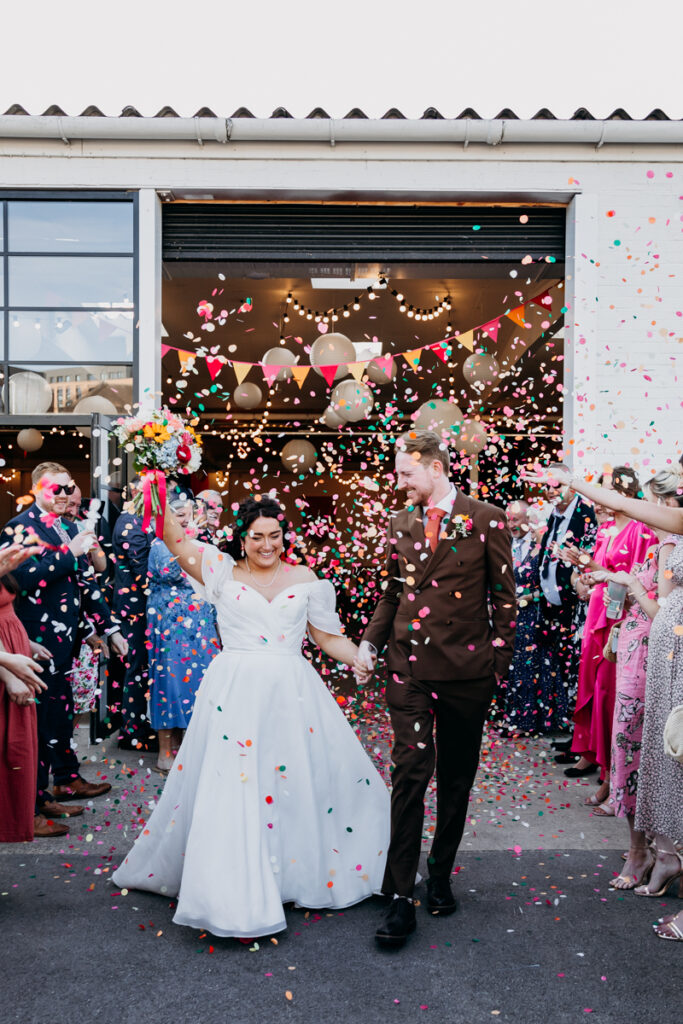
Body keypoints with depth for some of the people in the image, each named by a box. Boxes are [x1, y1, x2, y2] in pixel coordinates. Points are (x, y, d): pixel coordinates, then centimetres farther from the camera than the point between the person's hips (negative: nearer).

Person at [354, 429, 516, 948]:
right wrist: (370, 644, 7)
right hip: (410, 666, 2)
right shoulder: (400, 524, 8)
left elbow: (504, 597, 0)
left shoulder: (486, 520, -3)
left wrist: (500, 660, -2)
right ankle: (401, 897, 3)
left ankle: (441, 875, 31)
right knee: (410, 773, -5)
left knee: (456, 779, 12)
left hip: (467, 670, -1)